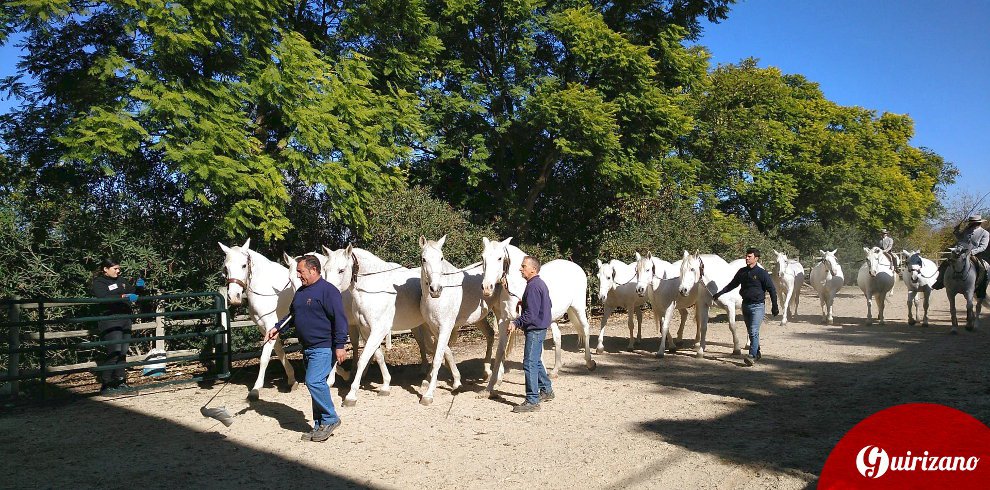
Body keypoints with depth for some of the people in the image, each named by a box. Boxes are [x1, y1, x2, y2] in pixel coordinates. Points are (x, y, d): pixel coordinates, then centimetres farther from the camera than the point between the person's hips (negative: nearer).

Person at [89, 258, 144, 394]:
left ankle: (120, 381, 19)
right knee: (113, 352, -12)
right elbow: (105, 298, -22)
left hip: (125, 320, 8)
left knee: (123, 352, 10)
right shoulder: (98, 283, -4)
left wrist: (138, 286, 5)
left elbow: (131, 291, 28)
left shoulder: (120, 280, 17)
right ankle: (106, 385, -6)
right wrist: (124, 297, -33)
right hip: (110, 322, -8)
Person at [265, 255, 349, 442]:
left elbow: (339, 319, -17)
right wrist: (278, 328, 12)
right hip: (308, 348, 9)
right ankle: (320, 426, 20)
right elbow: (292, 315, 26)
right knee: (316, 384, 12)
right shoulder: (301, 292, 15)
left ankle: (330, 419, -1)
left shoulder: (328, 290, -13)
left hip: (323, 348, -9)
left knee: (314, 381, -17)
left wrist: (340, 345, -22)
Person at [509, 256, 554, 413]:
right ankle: (547, 391, 33)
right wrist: (524, 303, 19)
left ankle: (532, 401, -4)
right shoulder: (540, 283, 12)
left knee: (529, 364, -8)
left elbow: (531, 314, -26)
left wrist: (516, 323, -26)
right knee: (536, 362, 22)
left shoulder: (533, 287, -20)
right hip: (540, 328, 11)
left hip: (534, 329, -11)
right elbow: (547, 305, 23)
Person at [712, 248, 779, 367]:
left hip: (757, 306, -6)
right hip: (745, 305, 6)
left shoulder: (762, 273, -10)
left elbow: (772, 290, -7)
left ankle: (752, 356, -15)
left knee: (754, 331, -14)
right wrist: (719, 293, 9)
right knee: (751, 332, 14)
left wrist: (774, 307, -9)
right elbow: (732, 285, 16)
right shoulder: (742, 272, 5)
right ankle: (757, 353, 28)